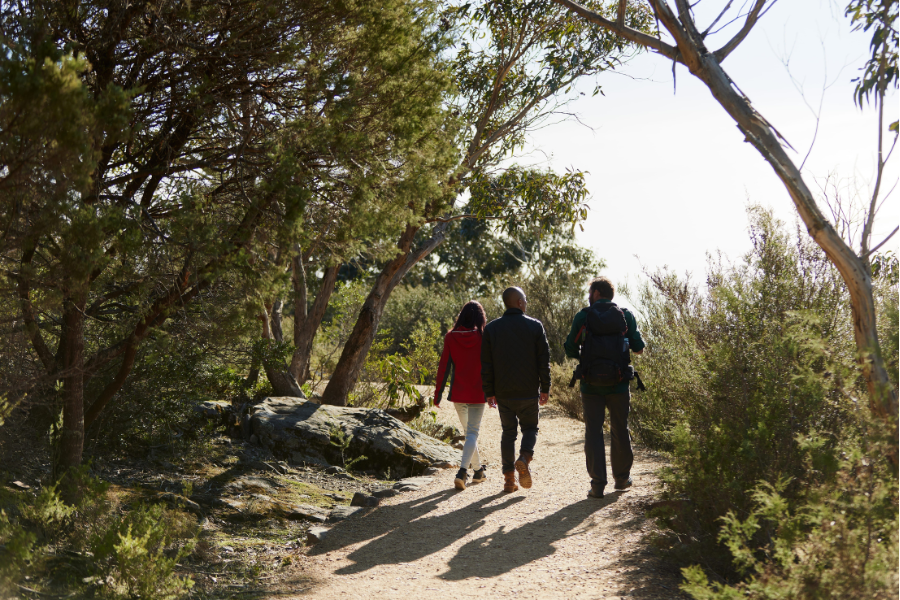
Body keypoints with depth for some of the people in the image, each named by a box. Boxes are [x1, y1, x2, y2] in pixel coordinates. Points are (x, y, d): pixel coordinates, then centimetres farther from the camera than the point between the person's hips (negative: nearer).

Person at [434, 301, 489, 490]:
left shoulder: (451, 337, -3)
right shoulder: (483, 338, -7)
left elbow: (444, 366, -3)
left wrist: (438, 393, 2)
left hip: (458, 393, 2)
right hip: (478, 394, -2)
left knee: (468, 431, 18)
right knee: (473, 432, 0)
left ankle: (478, 470, 30)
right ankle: (462, 471, -17)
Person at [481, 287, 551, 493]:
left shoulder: (491, 328, 2)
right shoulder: (535, 326, -3)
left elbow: (486, 365, 2)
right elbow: (544, 361, -3)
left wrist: (489, 392, 7)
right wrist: (545, 389, 4)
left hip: (503, 393, 2)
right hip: (529, 392, -2)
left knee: (508, 432, 10)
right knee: (530, 428, 14)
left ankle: (509, 478, 6)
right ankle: (525, 458, -14)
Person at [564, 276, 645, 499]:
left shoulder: (583, 317, -2)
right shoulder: (626, 316, 1)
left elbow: (570, 350, 2)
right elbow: (638, 348, 4)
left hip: (591, 385, -1)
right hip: (618, 383, 1)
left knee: (593, 432, 3)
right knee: (620, 431, 15)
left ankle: (598, 484, -2)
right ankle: (622, 477, 28)